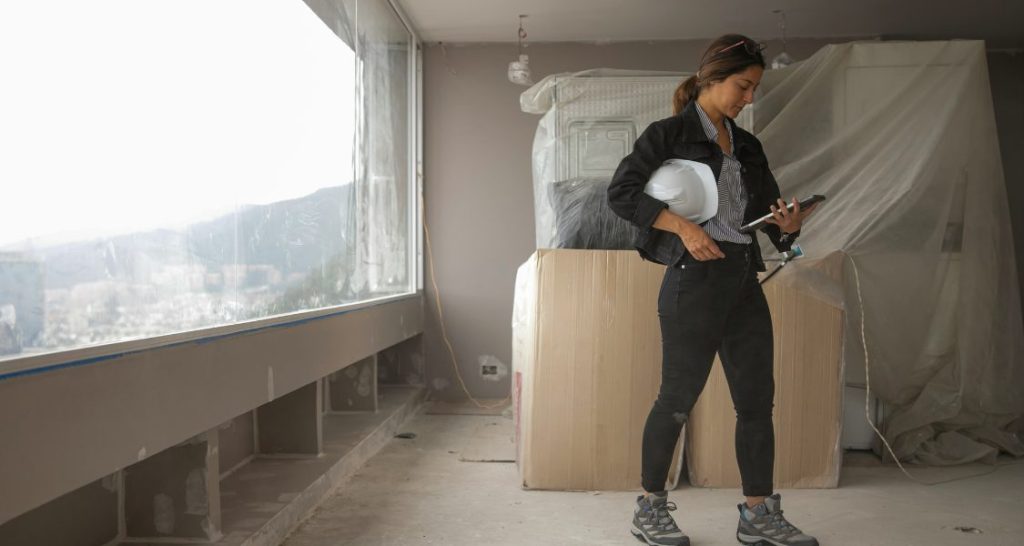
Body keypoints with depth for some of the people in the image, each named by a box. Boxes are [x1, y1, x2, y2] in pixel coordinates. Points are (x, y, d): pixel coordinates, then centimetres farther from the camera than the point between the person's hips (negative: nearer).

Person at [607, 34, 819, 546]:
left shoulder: (747, 147, 17)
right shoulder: (670, 133, -2)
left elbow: (768, 211, 18)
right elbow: (621, 192, -10)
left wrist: (788, 225, -5)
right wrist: (683, 227, -19)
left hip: (744, 282, 7)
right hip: (695, 281, -7)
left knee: (757, 398, 8)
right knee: (678, 398, 1)